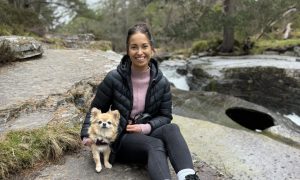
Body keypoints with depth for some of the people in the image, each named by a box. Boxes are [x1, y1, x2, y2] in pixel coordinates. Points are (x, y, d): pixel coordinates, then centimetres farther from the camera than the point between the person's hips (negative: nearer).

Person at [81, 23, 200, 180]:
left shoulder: (161, 82, -3)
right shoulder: (114, 78, -9)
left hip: (148, 133, 3)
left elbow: (165, 116, 2)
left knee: (172, 129, -30)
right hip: (121, 138, -2)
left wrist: (146, 127, -16)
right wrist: (87, 135, -11)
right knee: (156, 145, -33)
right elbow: (96, 109, 1)